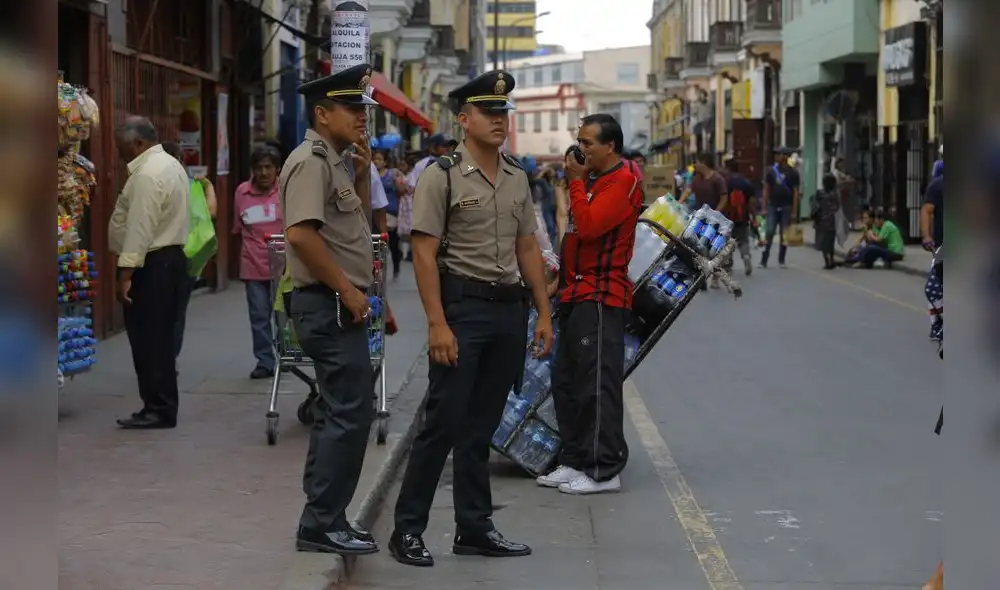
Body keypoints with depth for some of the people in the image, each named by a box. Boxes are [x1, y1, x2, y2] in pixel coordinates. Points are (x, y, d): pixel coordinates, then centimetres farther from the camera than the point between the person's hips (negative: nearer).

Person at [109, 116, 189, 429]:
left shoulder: (147, 174, -17)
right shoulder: (169, 164, 16)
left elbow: (140, 228, -24)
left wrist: (126, 272, -24)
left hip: (151, 263, -11)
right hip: (171, 257, 11)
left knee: (147, 339, -6)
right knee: (159, 338, 14)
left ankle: (158, 409, -3)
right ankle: (162, 407, 18)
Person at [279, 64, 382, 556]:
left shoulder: (334, 163, 17)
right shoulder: (311, 161, -14)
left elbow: (359, 224, 25)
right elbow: (301, 234, -24)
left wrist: (363, 173, 12)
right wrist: (347, 290, -19)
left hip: (339, 305, 11)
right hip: (330, 305, -11)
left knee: (336, 414, 14)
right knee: (351, 413, -10)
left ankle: (322, 521, 21)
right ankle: (323, 524, -5)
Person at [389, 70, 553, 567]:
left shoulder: (517, 177, 12)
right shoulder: (441, 175, -7)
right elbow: (424, 253, -11)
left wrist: (543, 314, 9)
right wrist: (437, 324, -18)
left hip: (510, 309, 6)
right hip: (462, 306, -6)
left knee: (482, 425, 12)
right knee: (444, 423, -6)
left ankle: (474, 528, 19)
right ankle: (408, 529, 5)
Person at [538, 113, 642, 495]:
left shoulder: (622, 181, -11)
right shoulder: (592, 180, 20)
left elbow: (588, 225, -22)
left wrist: (576, 181, -12)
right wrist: (562, 274, 18)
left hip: (600, 297, -10)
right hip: (577, 295, 10)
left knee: (598, 384, -9)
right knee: (566, 381, 12)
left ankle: (604, 471, -5)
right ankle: (575, 462, 19)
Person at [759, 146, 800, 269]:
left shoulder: (793, 172, 0)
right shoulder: (771, 171, 3)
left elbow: (796, 192, -1)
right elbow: (766, 189, 5)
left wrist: (794, 210, -6)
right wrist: (764, 207, -2)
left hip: (786, 207, 0)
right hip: (773, 206, 0)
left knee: (784, 234, 5)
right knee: (769, 232, -6)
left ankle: (781, 260, 13)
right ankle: (764, 260, -4)